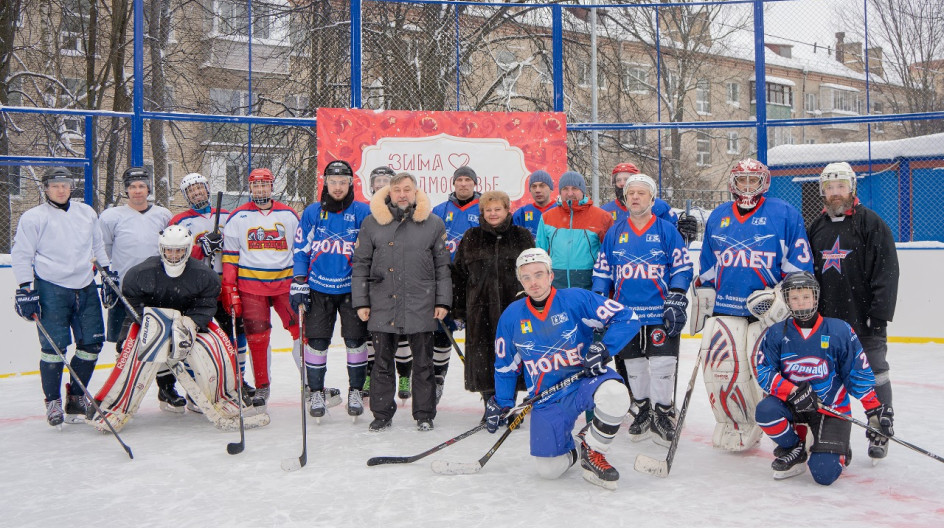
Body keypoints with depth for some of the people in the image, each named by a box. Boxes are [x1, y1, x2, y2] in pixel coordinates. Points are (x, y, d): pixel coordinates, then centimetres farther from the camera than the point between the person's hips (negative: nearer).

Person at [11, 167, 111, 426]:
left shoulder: (86, 213, 13)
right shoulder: (33, 217, -2)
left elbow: (98, 245, 24)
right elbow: (21, 255, -2)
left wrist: (108, 274, 19)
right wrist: (25, 289, -8)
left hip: (85, 287, 5)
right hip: (50, 289, -5)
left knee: (92, 342, 3)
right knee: (54, 346, -6)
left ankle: (76, 396, 18)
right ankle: (53, 401, 10)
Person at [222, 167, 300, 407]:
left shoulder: (289, 215, 9)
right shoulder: (238, 217, 4)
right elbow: (229, 255, 3)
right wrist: (230, 289, -3)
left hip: (285, 283, 1)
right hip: (250, 286, -1)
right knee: (257, 337, 0)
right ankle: (262, 387, 15)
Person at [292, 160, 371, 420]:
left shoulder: (364, 212, -2)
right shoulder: (312, 213, 2)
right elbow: (301, 250, 6)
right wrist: (299, 284, -1)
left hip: (352, 289, -1)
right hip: (318, 288, 1)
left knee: (356, 339, 2)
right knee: (316, 340, 2)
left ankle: (355, 391, 17)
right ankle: (316, 392, 15)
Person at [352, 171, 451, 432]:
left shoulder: (434, 224, 4)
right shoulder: (371, 223, 5)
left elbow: (442, 266, 6)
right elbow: (360, 265, 7)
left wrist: (442, 301, 1)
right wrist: (361, 302, 2)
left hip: (421, 308, -1)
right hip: (382, 306, 1)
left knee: (423, 363, 7)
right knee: (382, 363, 8)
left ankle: (424, 415, 19)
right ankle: (382, 414, 21)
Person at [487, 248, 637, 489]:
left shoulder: (576, 299, -9)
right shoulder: (511, 316, 2)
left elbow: (627, 318, -9)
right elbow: (505, 365, 15)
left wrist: (603, 348, -21)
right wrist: (501, 404, 12)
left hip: (584, 381, -2)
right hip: (546, 399, 2)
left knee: (613, 393, -38)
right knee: (549, 469, -11)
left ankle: (592, 451, -9)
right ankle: (567, 449, 28)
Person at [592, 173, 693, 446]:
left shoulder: (666, 230, 0)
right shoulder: (614, 232, 9)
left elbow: (682, 268, -2)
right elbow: (602, 270, 13)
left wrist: (677, 300, -10)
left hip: (660, 313, -3)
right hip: (626, 312, 3)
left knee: (662, 364, -4)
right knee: (633, 365, 10)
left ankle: (663, 413, 12)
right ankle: (643, 410, 26)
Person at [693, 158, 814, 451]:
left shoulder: (784, 215, 1)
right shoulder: (717, 217, 15)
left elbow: (800, 265, -2)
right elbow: (707, 268, 21)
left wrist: (779, 296, -13)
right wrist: (702, 302, 19)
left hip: (768, 309, -4)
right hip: (725, 307, 4)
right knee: (720, 366, -6)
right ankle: (734, 425, 14)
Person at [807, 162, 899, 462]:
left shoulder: (871, 224, -6)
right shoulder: (817, 227, 11)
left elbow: (886, 273, -10)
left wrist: (880, 316, -15)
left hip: (863, 320, -5)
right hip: (826, 319, 5)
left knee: (874, 374, 3)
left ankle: (880, 434, 14)